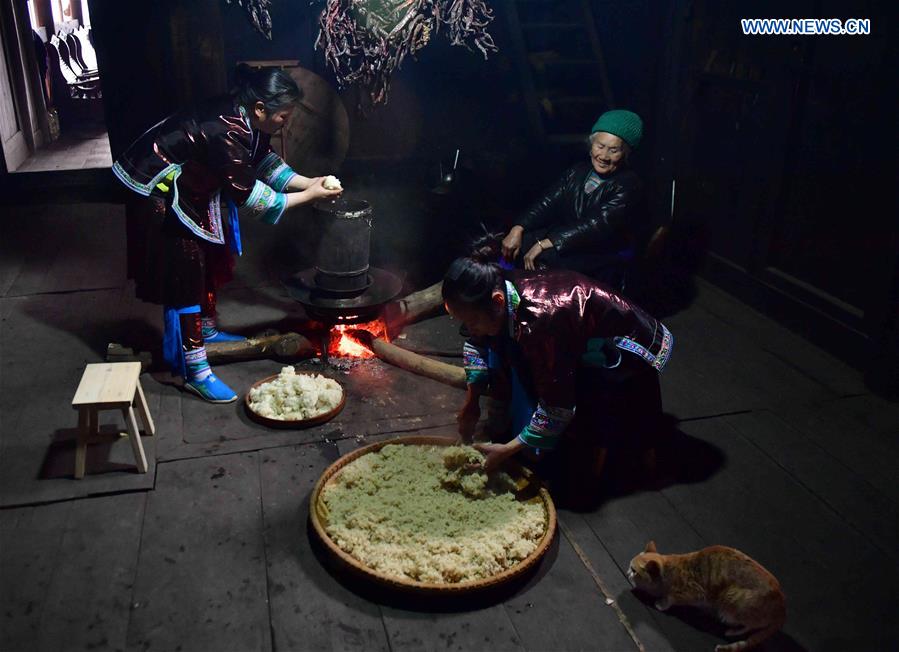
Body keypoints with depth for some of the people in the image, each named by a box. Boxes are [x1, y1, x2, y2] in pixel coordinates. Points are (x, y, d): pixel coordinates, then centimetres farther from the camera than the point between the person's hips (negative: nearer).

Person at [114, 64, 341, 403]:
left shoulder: (245, 119, -7)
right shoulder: (224, 132, -34)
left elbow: (265, 161, 9)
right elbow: (249, 197, -29)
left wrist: (307, 182, -3)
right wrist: (308, 196, -22)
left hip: (191, 189, 10)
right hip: (158, 195, -10)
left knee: (210, 260, 19)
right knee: (184, 275, -8)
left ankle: (206, 329, 40)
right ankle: (194, 372, -3)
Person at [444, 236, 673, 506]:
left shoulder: (540, 320, -38)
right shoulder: (499, 290, -16)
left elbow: (557, 408, -30)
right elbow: (478, 344, 5)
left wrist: (507, 450, -22)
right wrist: (471, 402, 0)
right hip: (582, 344, 8)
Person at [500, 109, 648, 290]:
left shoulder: (629, 186, -12)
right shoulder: (578, 172, 9)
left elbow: (597, 225, -23)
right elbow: (548, 202, -1)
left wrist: (544, 244, -29)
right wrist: (517, 230, -19)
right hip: (568, 246, 6)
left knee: (544, 257, -29)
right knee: (522, 242, -17)